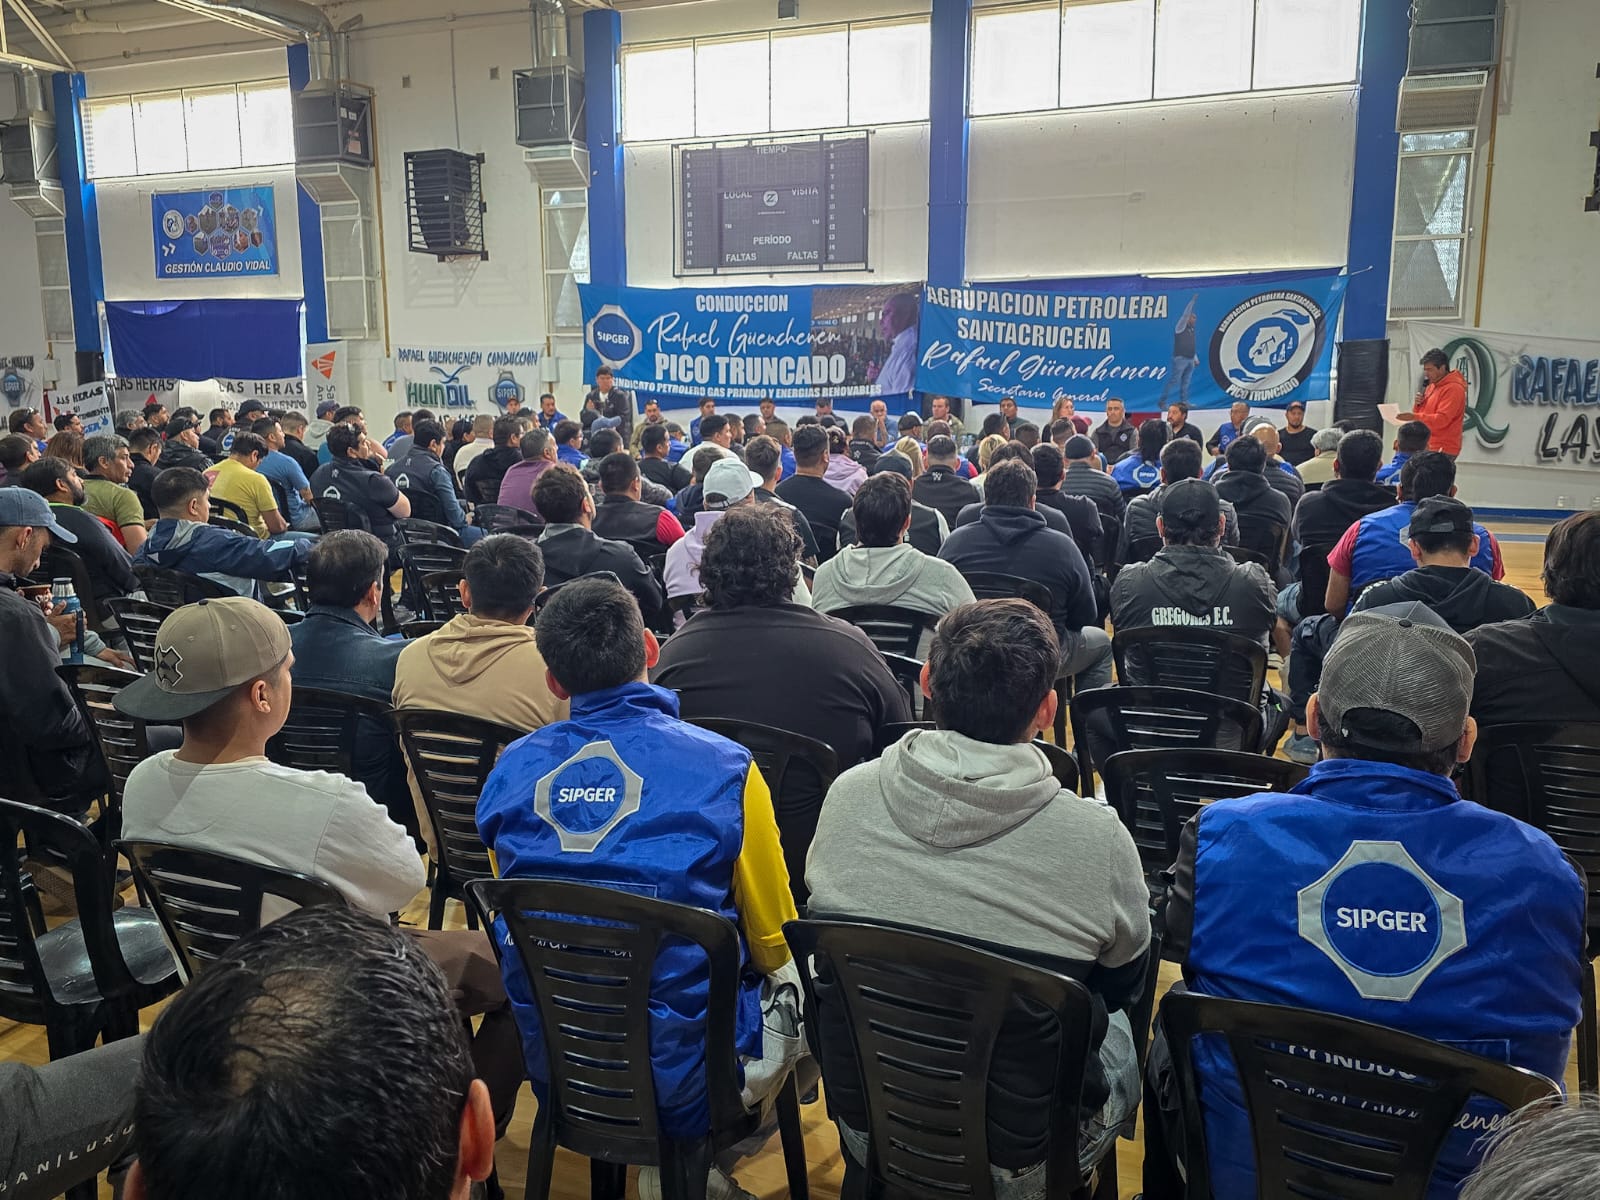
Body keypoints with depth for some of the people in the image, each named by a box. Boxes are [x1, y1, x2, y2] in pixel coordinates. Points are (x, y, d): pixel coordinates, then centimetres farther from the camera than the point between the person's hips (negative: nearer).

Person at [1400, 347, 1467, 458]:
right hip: (1427, 446, 9)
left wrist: (1414, 417, -30)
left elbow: (1442, 419, -23)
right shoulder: (1432, 385, 16)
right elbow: (1423, 412, 22)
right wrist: (1418, 404, -1)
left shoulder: (1453, 389, -13)